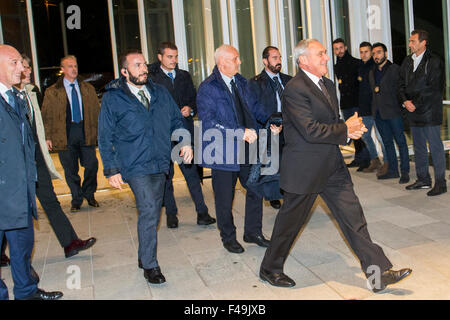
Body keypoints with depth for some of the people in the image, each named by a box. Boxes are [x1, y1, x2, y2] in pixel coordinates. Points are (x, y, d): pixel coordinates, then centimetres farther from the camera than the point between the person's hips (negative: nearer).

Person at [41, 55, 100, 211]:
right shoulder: (51, 92, 4)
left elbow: (96, 110, 12)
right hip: (65, 133, -1)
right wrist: (48, 137, -3)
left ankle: (89, 194, 22)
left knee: (92, 165, -2)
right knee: (70, 169, 4)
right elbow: (46, 116, 5)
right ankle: (76, 200, 20)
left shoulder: (88, 88, 11)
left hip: (86, 131, 2)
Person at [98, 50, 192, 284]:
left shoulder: (160, 93, 10)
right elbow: (105, 138, -1)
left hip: (160, 163, 5)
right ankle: (149, 265, 0)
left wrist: (185, 141, 0)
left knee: (152, 212, 13)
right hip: (135, 166, -5)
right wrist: (112, 170, -6)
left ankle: (144, 256, 32)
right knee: (149, 210, -14)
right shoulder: (112, 98, -3)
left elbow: (176, 120, 18)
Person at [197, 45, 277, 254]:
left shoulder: (240, 81, 9)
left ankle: (253, 232, 32)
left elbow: (254, 106, 16)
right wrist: (240, 133, -26)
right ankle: (228, 237, 29)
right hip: (224, 153, -6)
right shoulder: (208, 88, -13)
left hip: (247, 150, 6)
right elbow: (208, 123, -21)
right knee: (225, 199, 8)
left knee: (256, 189, 12)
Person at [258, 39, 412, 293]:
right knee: (290, 221, 6)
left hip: (332, 166, 8)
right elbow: (311, 130, -24)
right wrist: (346, 130, -13)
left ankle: (379, 272, 12)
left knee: (353, 216, 6)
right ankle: (270, 269, 26)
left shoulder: (328, 85, 13)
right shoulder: (295, 89, -17)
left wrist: (352, 130, -4)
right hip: (305, 169, -8)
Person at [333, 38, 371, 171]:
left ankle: (365, 159, -1)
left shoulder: (356, 63, -5)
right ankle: (358, 158, 20)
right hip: (345, 104, 7)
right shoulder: (337, 67, 14)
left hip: (356, 103, -7)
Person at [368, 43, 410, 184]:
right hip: (378, 113, 6)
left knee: (400, 142, -1)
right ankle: (392, 170, 20)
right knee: (387, 142, 12)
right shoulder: (372, 73, 17)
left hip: (393, 111, -6)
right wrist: (374, 109, 12)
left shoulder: (395, 69, -3)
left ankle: (405, 172, 6)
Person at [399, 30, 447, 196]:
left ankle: (440, 182, 6)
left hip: (430, 112, -7)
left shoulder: (434, 61, -8)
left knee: (435, 147, -2)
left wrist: (416, 104, -13)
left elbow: (433, 89, -14)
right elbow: (401, 84, 12)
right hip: (414, 113, 7)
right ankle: (423, 179, 25)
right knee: (418, 147, 13)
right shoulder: (407, 61, 12)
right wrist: (405, 101, -5)